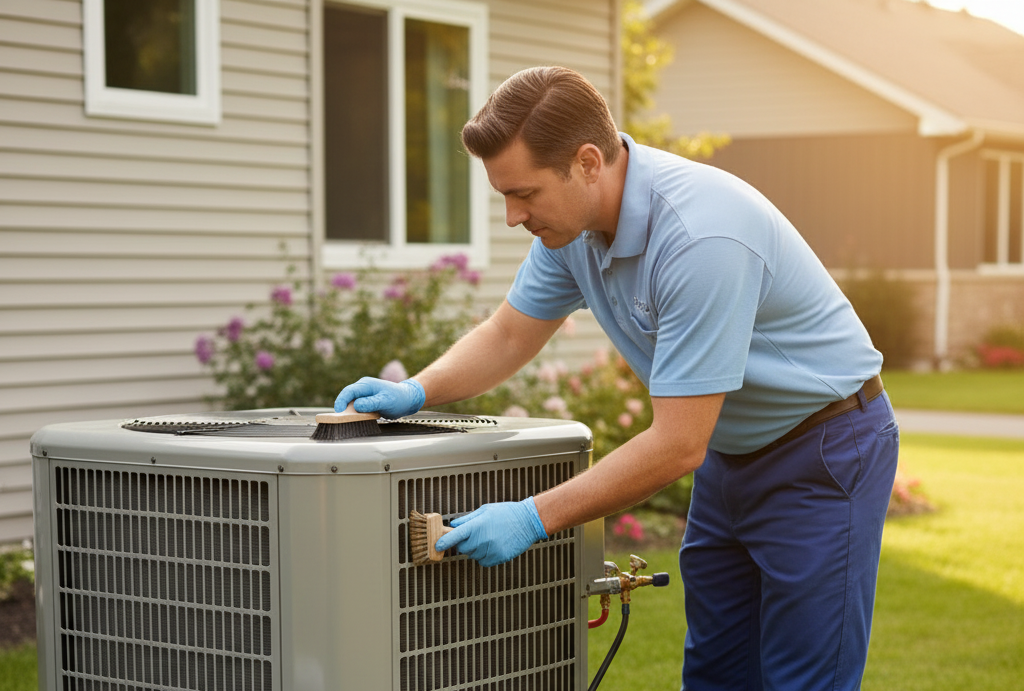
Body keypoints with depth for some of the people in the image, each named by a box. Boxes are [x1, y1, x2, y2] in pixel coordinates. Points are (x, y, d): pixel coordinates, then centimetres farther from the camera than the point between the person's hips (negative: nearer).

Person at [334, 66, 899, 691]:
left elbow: (678, 446, -31)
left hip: (825, 451, -8)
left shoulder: (700, 235, -33)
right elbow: (508, 336, 9)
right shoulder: (574, 218, -7)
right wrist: (414, 393, -8)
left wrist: (533, 518, -27)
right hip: (732, 455, 8)